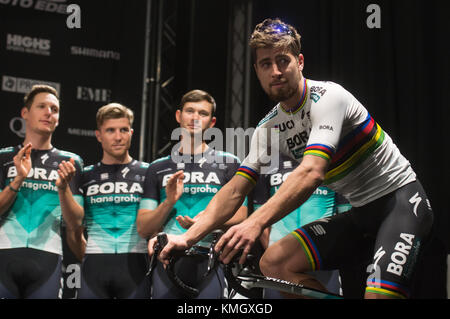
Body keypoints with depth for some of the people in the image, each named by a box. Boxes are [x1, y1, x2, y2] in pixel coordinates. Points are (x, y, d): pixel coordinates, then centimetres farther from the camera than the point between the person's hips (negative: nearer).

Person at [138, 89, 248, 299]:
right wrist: (169, 202, -8)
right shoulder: (158, 168, 15)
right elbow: (143, 229, 10)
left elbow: (240, 217, 4)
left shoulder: (229, 163, 10)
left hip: (210, 262, -2)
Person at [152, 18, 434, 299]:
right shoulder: (269, 127, 3)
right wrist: (186, 238, -14)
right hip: (360, 213, 7)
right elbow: (235, 191, 0)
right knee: (273, 263, -8)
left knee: (381, 294, -30)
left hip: (400, 198, -7)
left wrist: (255, 223, -45)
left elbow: (312, 172, -34)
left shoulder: (326, 97, -19)